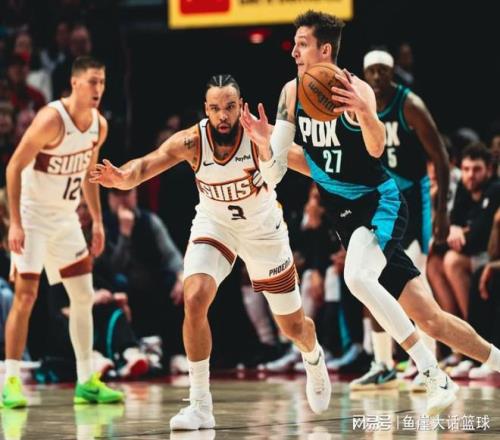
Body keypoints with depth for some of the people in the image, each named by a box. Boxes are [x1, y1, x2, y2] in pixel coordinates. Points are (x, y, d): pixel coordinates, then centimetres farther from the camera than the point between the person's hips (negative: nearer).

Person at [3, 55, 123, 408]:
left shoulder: (99, 125, 0)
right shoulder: (51, 119, -22)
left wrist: (97, 221, 13)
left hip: (66, 217, 7)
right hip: (33, 216, -7)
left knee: (84, 296, 6)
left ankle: (87, 381, 13)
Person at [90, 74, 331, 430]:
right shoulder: (192, 141, -25)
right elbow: (147, 164, -37)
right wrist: (122, 177, -61)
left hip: (263, 229, 0)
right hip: (214, 226, 0)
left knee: (293, 326, 12)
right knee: (195, 300, -26)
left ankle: (314, 360, 51)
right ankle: (200, 406, -15)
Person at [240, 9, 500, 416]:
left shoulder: (355, 90, -17)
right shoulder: (293, 93, 1)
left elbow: (376, 148, -36)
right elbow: (273, 175, 0)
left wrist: (364, 113, -56)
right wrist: (264, 143, -21)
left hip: (380, 203, -6)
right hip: (346, 214, 6)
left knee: (357, 277, -34)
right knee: (429, 319, 7)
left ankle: (435, 376, -24)